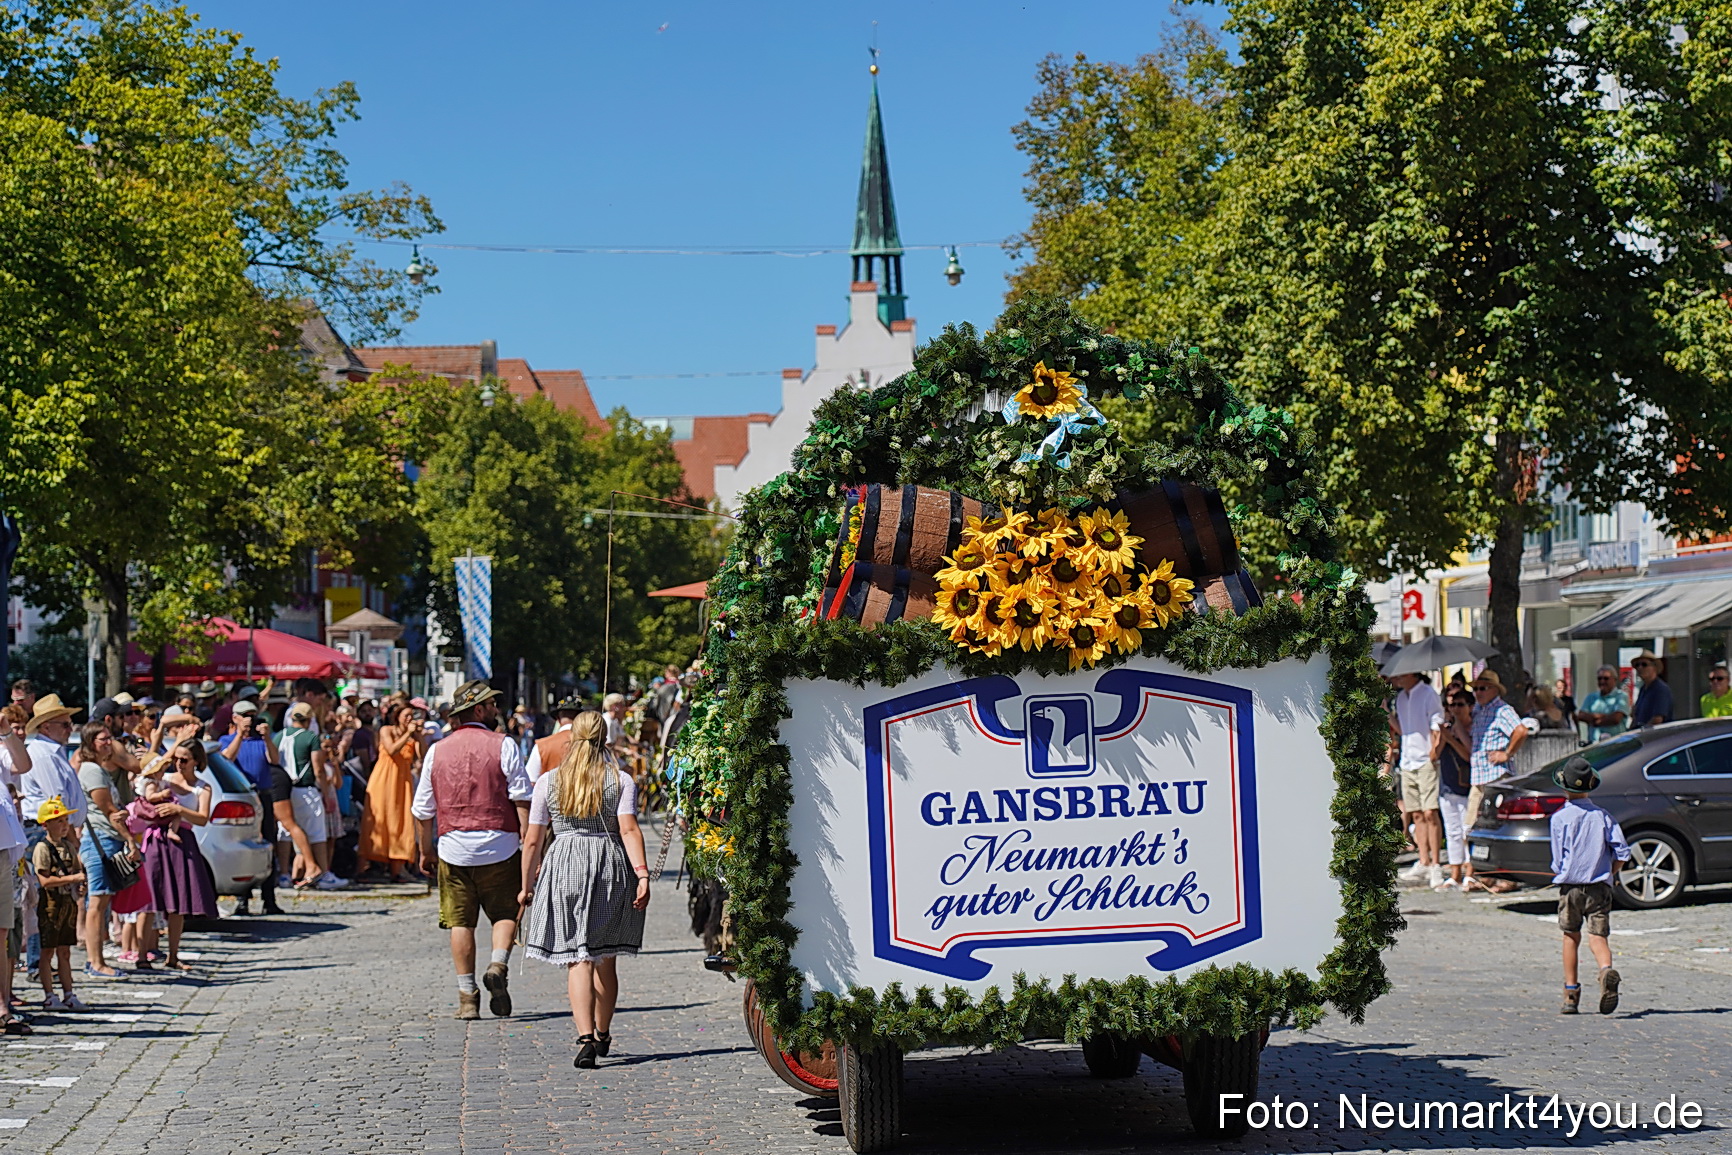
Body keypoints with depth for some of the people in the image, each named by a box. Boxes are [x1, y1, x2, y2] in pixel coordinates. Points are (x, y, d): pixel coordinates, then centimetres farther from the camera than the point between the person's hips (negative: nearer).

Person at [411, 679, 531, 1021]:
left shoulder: (438, 750, 8)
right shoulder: (503, 745, -2)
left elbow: (422, 809, 11)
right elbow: (522, 800, -9)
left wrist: (426, 850, 22)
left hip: (453, 847, 2)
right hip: (499, 844, -2)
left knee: (460, 922, 6)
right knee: (505, 912, 11)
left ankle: (467, 996, 5)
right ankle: (499, 964, -14)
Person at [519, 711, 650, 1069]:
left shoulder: (548, 782, 6)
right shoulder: (620, 780, 3)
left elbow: (534, 841, 6)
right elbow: (629, 829, -9)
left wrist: (527, 886, 14)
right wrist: (642, 875, -13)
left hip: (564, 866, -1)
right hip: (611, 868, 1)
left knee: (578, 960, -4)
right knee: (606, 960, 15)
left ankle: (586, 1038, -21)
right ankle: (603, 1034, 31)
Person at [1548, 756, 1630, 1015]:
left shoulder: (1560, 818, -5)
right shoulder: (1603, 816, 2)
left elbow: (1558, 862, -7)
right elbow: (1622, 852, -2)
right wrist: (1607, 873, 12)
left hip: (1570, 886, -1)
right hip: (1600, 887, 1)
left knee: (1571, 937, 14)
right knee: (1598, 937, -1)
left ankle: (1571, 993, 16)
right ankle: (1607, 970, -32)